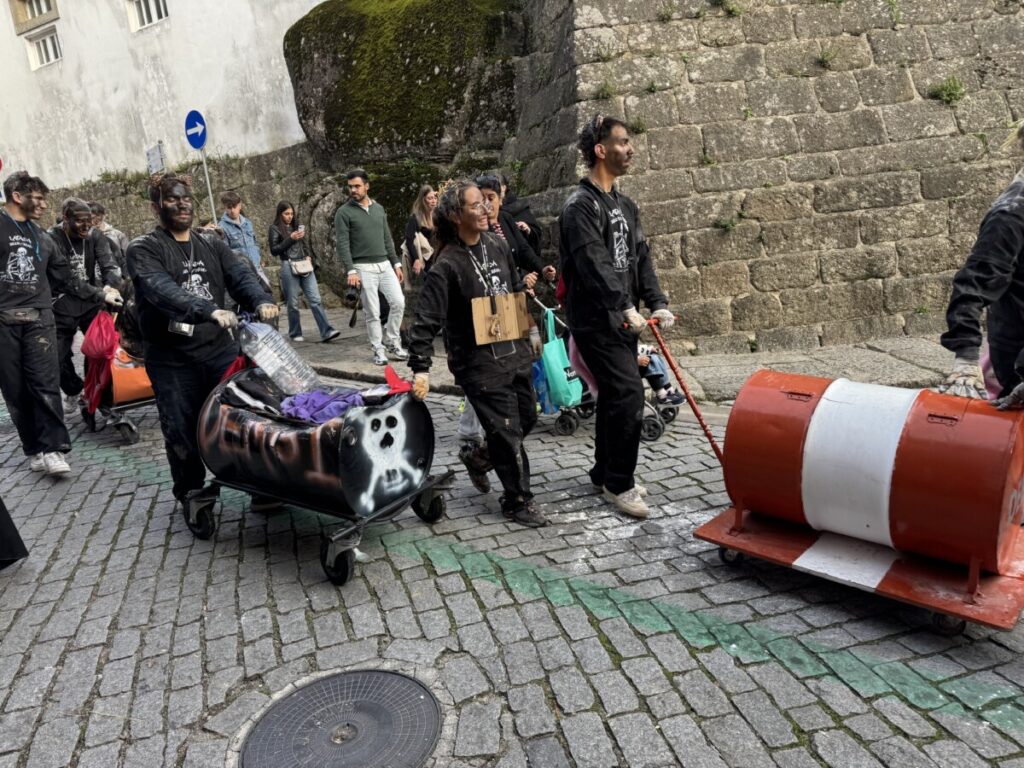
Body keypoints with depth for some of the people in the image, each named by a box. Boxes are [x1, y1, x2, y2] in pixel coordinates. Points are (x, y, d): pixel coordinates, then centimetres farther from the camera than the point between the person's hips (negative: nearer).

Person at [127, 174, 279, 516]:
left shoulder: (211, 246, 15)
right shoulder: (143, 250, -2)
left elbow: (241, 275, -2)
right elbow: (162, 290, -21)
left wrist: (262, 301, -25)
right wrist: (210, 311, -37)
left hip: (220, 349, 4)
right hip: (172, 360, -4)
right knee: (183, 432, -1)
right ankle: (191, 493, 19)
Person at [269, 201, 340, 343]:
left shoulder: (297, 226, 19)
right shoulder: (275, 229, 3)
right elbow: (274, 250, -6)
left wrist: (308, 257, 11)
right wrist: (290, 239, -12)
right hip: (288, 267, -4)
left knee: (316, 299, -6)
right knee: (293, 303, 1)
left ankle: (326, 332, -12)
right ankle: (295, 334, 14)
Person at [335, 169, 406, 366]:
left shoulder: (379, 208, 13)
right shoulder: (344, 213, -3)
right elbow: (342, 244, -8)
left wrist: (396, 263, 12)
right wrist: (350, 270, -17)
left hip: (384, 264, 5)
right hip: (363, 268, -4)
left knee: (398, 302, -4)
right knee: (372, 312, -2)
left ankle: (392, 342, 13)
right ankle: (378, 350, 10)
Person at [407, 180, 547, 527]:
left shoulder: (497, 245, 5)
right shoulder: (446, 266, -16)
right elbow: (426, 321, -18)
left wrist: (531, 330, 24)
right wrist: (421, 369, -22)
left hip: (514, 353, 7)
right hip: (479, 364, -7)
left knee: (527, 418, 18)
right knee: (507, 430, -2)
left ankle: (480, 455, 42)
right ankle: (518, 501, 16)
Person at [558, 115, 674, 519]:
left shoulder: (625, 205, 16)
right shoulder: (581, 205, -11)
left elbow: (640, 257, 11)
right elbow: (594, 263, -22)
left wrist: (658, 304, -1)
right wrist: (626, 307, -28)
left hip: (623, 320, 8)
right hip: (595, 321, -8)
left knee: (614, 396, 14)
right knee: (629, 394, -11)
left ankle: (605, 472, 27)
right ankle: (619, 483, 1)